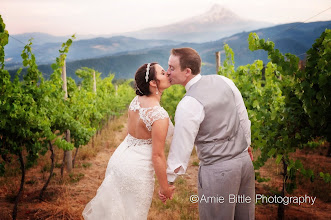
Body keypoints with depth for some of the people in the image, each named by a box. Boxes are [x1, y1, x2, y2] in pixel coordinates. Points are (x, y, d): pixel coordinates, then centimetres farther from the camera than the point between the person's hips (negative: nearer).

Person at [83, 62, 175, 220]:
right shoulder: (160, 116, -24)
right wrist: (165, 187, -9)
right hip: (137, 169, -7)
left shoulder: (136, 100, -3)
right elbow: (157, 156, -20)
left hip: (119, 158, 7)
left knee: (113, 206, 26)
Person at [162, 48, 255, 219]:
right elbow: (243, 117, 9)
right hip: (245, 160, 7)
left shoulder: (188, 105, -20)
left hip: (217, 170, -7)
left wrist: (168, 180, -4)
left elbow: (181, 147, -15)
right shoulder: (224, 81, -1)